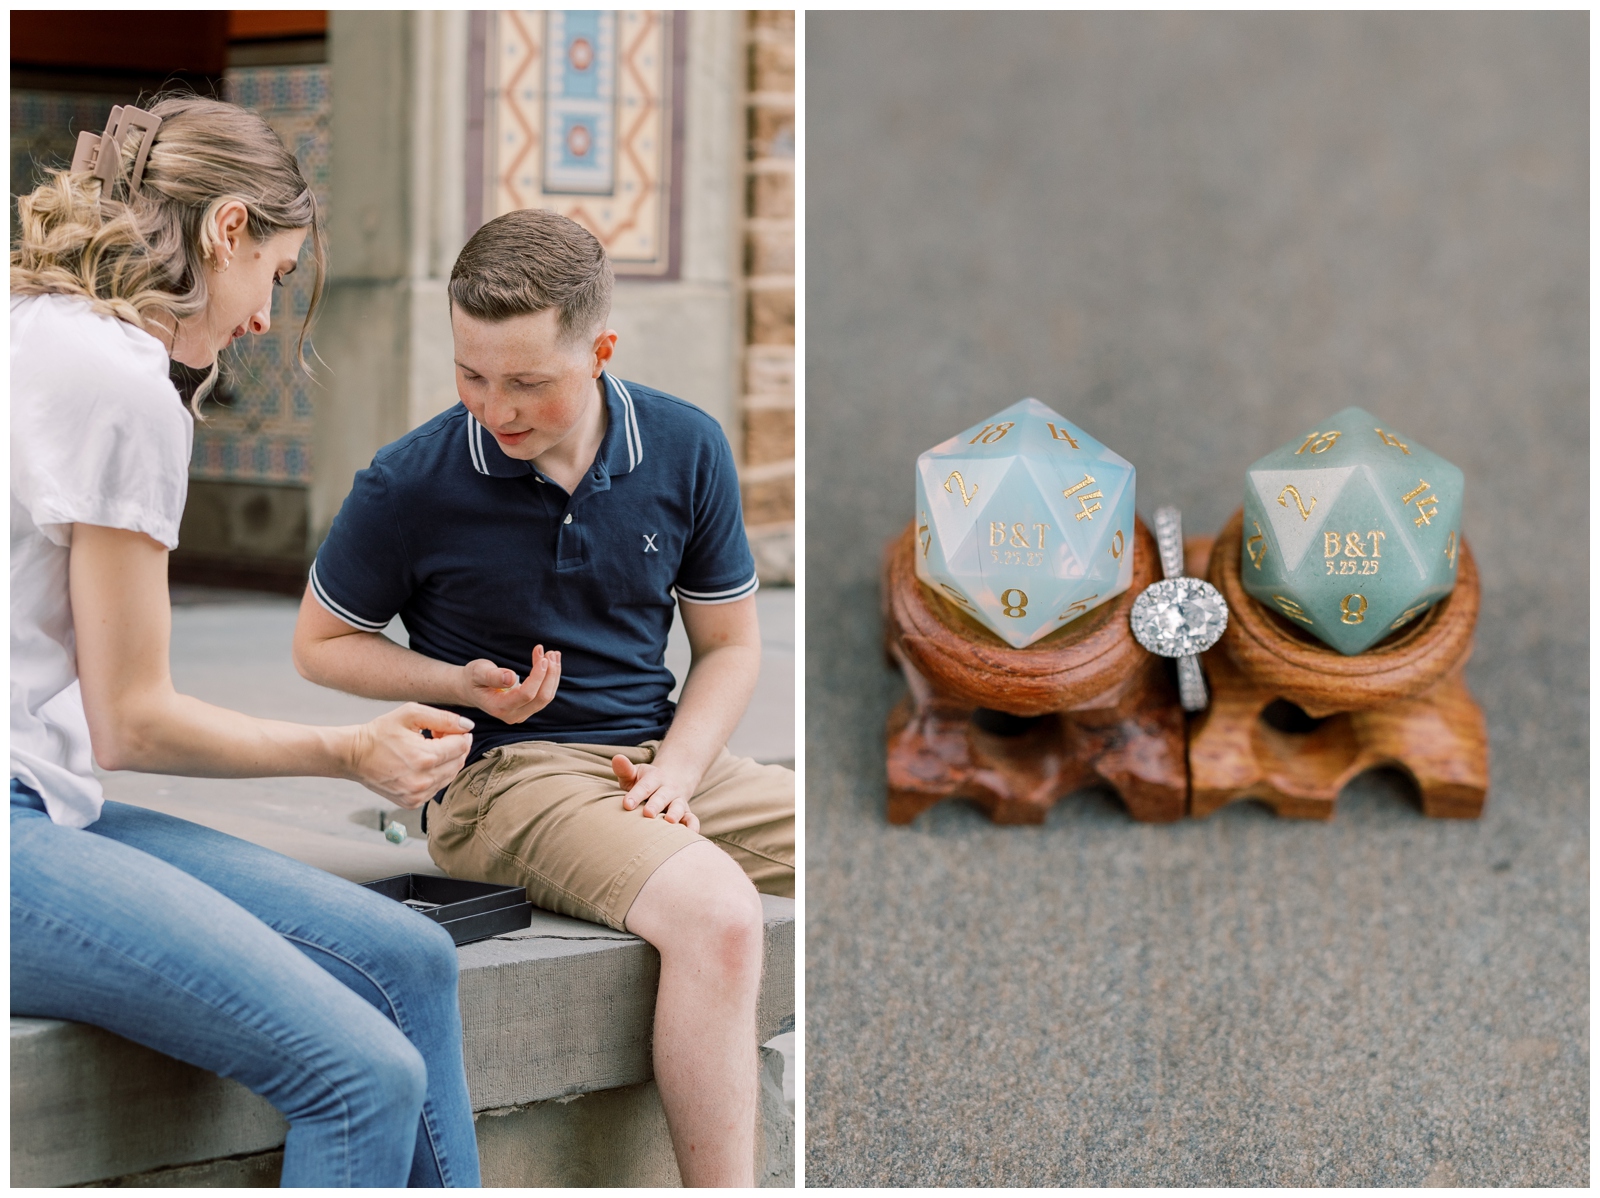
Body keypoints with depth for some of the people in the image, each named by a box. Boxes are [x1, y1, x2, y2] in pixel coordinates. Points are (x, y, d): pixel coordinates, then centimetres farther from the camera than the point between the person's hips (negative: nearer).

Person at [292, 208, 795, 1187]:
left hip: (665, 757, 5)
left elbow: (730, 644, 10)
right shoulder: (411, 484, -10)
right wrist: (463, 684, -12)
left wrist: (676, 768, -8)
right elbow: (321, 643, 5)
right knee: (719, 914, -33)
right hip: (506, 775, -5)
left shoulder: (687, 450, 0)